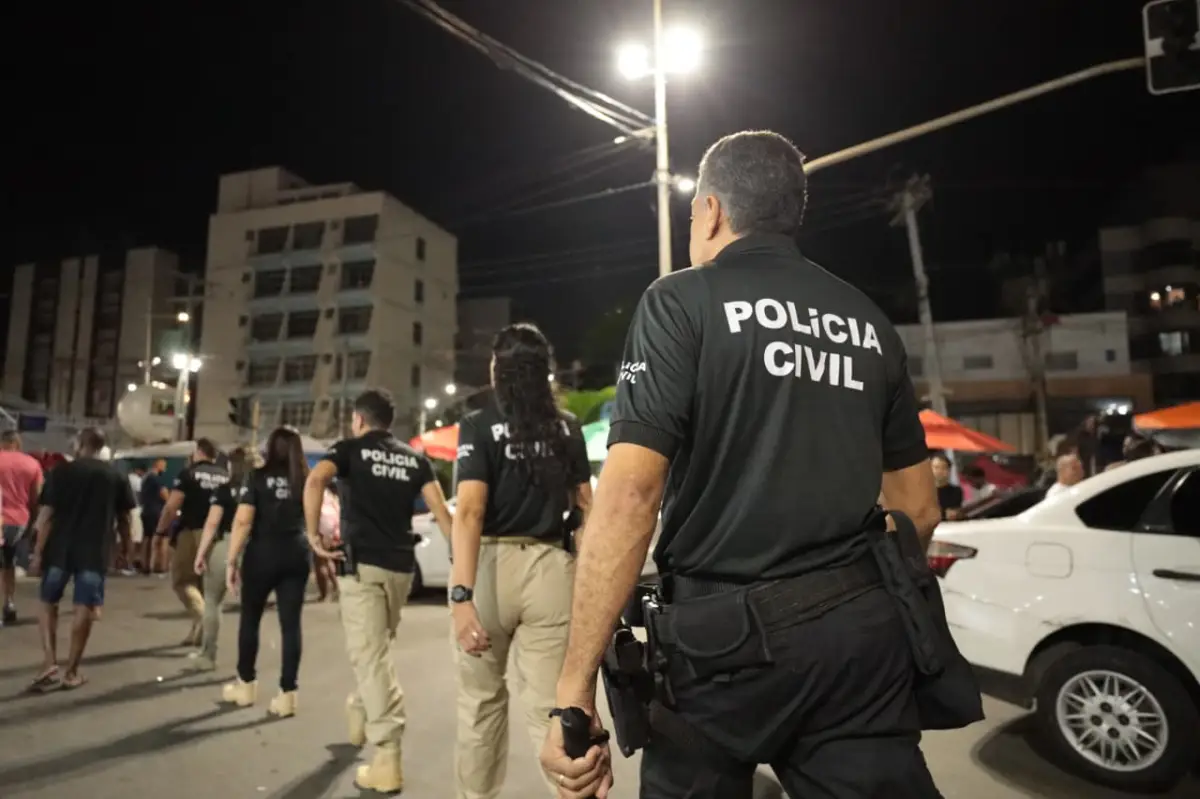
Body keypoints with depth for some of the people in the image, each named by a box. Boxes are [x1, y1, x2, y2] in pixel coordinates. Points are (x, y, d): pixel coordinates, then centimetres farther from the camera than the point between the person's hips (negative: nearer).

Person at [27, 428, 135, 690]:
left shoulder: (62, 472, -2)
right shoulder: (116, 476, 3)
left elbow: (46, 515, -6)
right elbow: (124, 517, 6)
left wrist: (38, 552, -1)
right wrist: (123, 540, 21)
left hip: (60, 548, -1)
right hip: (96, 550, 1)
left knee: (48, 603, 16)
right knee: (84, 609, 6)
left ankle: (50, 662, 5)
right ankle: (72, 671, 11)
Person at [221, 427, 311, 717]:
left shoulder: (259, 476, -3)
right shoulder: (307, 481, 5)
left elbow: (243, 521, -10)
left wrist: (231, 561, -7)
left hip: (263, 554, -2)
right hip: (297, 556, 2)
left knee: (250, 619, 17)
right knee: (291, 624, 4)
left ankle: (246, 685, 30)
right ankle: (287, 694, 6)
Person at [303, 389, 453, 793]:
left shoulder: (349, 449, 2)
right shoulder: (414, 458, 13)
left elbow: (315, 481, -19)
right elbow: (441, 509, 4)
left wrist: (313, 534, -11)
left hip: (362, 562, -5)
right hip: (401, 565, 5)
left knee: (370, 656, -6)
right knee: (375, 648, 24)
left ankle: (388, 760, -11)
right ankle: (358, 715, 44)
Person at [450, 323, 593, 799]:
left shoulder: (479, 426, -5)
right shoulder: (567, 427, 6)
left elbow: (470, 511, -16)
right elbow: (585, 505, 13)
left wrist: (462, 594, -21)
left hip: (490, 565, -2)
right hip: (550, 567, 2)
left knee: (482, 698, 18)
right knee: (550, 706, 5)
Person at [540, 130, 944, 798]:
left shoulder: (683, 301, -6)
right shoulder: (869, 322, 11)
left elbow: (630, 493, -18)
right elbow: (919, 508, 15)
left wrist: (575, 689, -15)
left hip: (726, 635, -4)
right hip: (864, 633, 5)